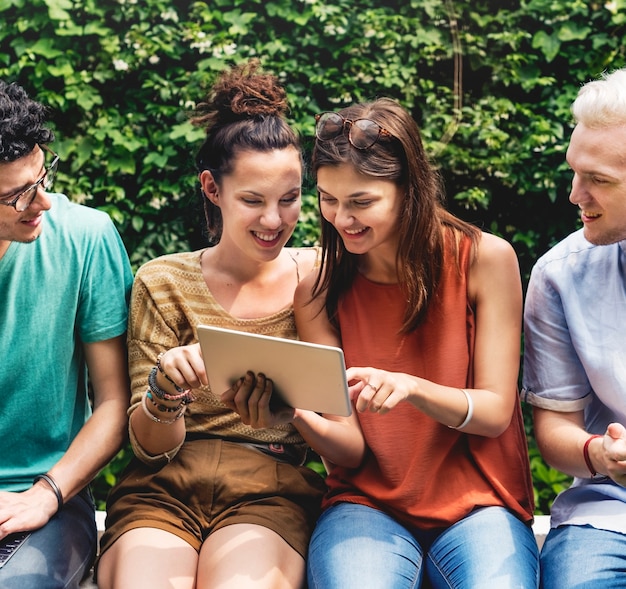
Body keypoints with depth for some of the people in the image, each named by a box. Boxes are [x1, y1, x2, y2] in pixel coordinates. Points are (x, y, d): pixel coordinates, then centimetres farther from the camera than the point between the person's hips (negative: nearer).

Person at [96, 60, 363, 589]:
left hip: (272, 491, 0)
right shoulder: (162, 283, 6)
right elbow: (150, 448, 4)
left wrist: (289, 410, -19)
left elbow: (355, 450, 2)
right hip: (163, 487, 1)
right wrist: (166, 389, -18)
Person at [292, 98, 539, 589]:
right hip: (367, 502, 1)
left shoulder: (484, 259, -4)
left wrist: (412, 388, -25)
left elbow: (495, 412, -5)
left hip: (476, 502, 0)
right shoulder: (318, 291, 1)